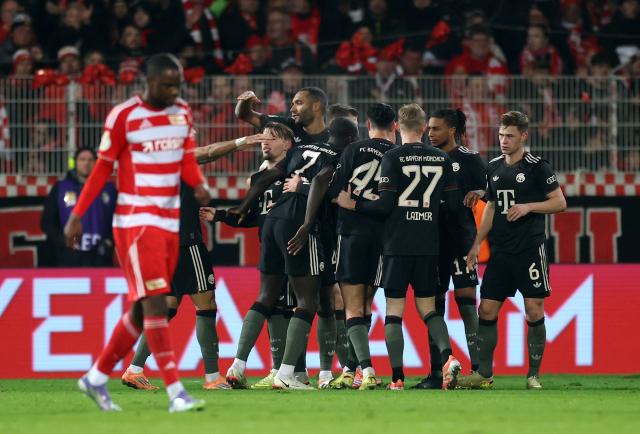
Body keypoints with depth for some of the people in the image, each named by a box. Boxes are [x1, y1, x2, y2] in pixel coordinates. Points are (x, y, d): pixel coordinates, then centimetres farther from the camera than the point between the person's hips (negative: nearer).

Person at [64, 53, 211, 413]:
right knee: (155, 303, -15)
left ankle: (97, 377, 25)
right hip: (135, 220, -7)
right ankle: (176, 393, -19)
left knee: (143, 308, 11)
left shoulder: (183, 113, 9)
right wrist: (77, 216, -4)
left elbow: (188, 161, 9)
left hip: (170, 220, 7)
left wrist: (200, 185, -14)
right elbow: (103, 168, -3)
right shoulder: (124, 116, -9)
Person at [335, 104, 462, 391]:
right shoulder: (441, 159, 5)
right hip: (429, 245, 4)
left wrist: (353, 205, 0)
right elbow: (453, 203, 8)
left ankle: (397, 376, -2)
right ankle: (447, 356, -11)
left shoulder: (392, 158, -8)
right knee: (427, 306, 13)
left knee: (394, 309, 2)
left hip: (397, 245, -4)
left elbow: (385, 205, -12)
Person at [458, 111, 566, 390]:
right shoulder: (494, 167, 13)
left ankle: (534, 375, 3)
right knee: (487, 310, 1)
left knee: (534, 311, -5)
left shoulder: (537, 167, -5)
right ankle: (484, 374, 7)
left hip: (530, 249, -6)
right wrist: (477, 244, 15)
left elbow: (560, 203, -5)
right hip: (500, 250, 6)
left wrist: (528, 206, -17)